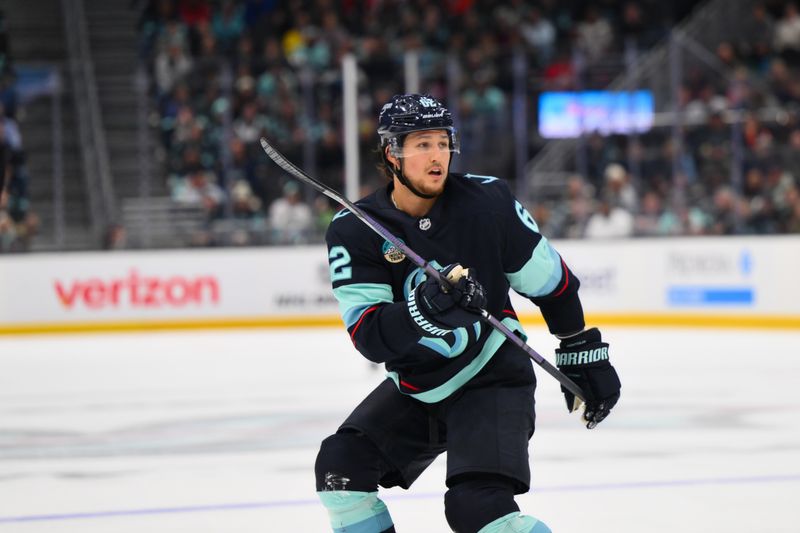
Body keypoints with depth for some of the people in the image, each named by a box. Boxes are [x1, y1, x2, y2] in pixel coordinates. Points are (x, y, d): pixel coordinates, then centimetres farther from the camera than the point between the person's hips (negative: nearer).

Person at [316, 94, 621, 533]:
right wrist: (426, 306, -38)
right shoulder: (354, 231, -11)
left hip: (494, 379, -4)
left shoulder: (487, 201, -13)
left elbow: (549, 278, 0)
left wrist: (583, 354, 7)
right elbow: (369, 336, -20)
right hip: (416, 387, 4)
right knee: (341, 464, -10)